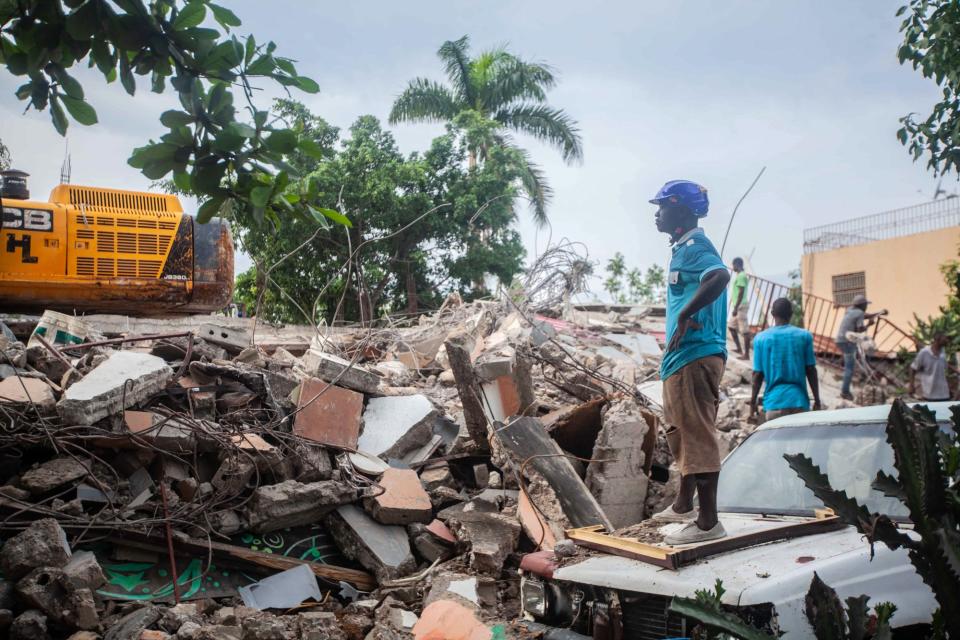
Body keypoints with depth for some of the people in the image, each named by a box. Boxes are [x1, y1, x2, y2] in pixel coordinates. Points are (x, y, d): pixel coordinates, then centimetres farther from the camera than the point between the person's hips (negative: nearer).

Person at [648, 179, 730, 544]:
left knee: (697, 435, -6)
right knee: (680, 431, 21)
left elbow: (720, 276, -34)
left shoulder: (694, 247, -13)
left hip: (695, 356, -11)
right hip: (683, 356, 11)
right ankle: (683, 506, 35)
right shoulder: (684, 248, 18)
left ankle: (708, 521, 1)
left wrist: (685, 315, -29)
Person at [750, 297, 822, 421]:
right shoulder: (805, 336, 1)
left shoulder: (761, 338, 0)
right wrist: (817, 400, 9)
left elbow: (758, 374, 1)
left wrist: (753, 401, 10)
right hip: (799, 401, 0)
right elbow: (811, 371, 1)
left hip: (774, 402, 0)